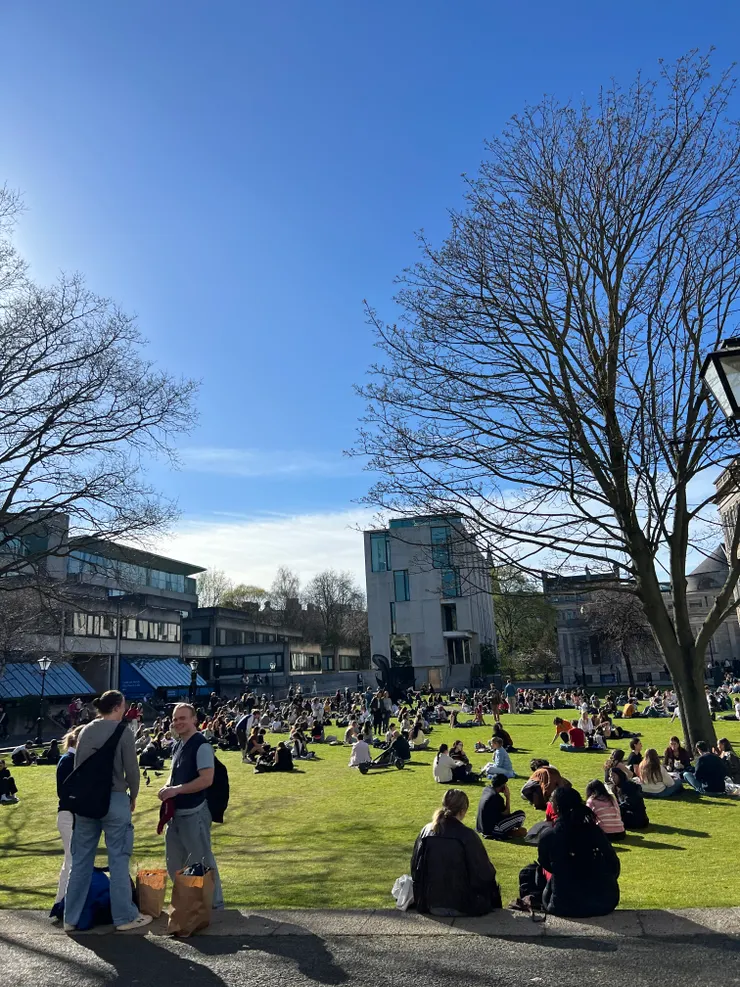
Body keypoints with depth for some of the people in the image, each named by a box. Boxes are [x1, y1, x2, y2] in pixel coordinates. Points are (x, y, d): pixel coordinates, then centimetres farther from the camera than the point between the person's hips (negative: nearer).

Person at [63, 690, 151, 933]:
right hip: (114, 799, -5)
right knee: (118, 859, 4)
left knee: (81, 859, 15)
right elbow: (131, 769, -8)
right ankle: (124, 917, 13)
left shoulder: (85, 731, 4)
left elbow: (77, 766, 9)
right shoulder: (123, 732, -11)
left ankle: (71, 918, 23)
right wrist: (133, 796, 8)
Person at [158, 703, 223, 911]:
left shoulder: (201, 745, -17)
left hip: (194, 814, -9)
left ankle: (214, 904, 20)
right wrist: (167, 788, 0)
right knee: (174, 862, 20)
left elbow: (206, 780, -24)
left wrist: (176, 790, -22)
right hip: (176, 812, 9)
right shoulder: (178, 745, 10)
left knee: (202, 861, 3)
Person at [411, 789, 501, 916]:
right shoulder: (468, 836, -19)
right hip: (461, 907, -4)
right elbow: (485, 873, -11)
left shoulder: (426, 831, -6)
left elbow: (415, 868, 3)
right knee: (490, 882, 23)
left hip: (430, 904, 4)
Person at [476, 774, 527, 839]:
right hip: (491, 829, -9)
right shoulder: (497, 797, -22)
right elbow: (506, 814, -10)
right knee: (521, 814, -8)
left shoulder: (486, 789, 4)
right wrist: (508, 797, -9)